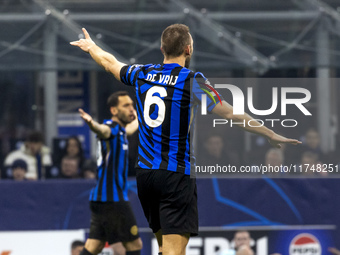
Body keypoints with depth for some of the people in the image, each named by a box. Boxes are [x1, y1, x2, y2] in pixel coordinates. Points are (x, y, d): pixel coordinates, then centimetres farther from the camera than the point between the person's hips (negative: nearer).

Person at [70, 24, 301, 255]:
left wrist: (91, 47, 48)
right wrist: (271, 135, -3)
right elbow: (230, 114, -10)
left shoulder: (142, 74, 7)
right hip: (176, 175, -6)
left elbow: (110, 63, 27)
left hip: (145, 173, 6)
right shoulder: (191, 80, -10)